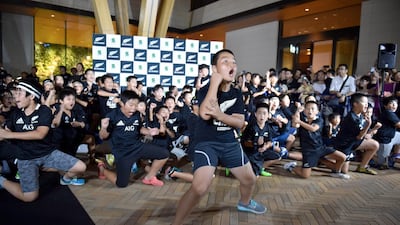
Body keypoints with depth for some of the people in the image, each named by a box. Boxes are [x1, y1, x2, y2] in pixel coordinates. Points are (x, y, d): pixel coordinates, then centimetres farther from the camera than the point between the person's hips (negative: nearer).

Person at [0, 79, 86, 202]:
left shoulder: (44, 111, -12)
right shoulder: (15, 114, 2)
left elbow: (40, 134, -25)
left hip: (48, 153, -1)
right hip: (26, 157, 1)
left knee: (81, 167, -10)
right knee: (29, 196, -16)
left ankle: (66, 179, 24)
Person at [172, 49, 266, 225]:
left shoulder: (236, 94, 2)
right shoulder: (206, 90, -12)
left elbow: (240, 123, -6)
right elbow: (205, 114, -32)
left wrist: (219, 114, -26)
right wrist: (216, 82, -27)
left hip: (230, 143, 6)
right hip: (206, 143, -6)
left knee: (250, 179, 17)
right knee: (199, 188, -22)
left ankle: (244, 203, 51)